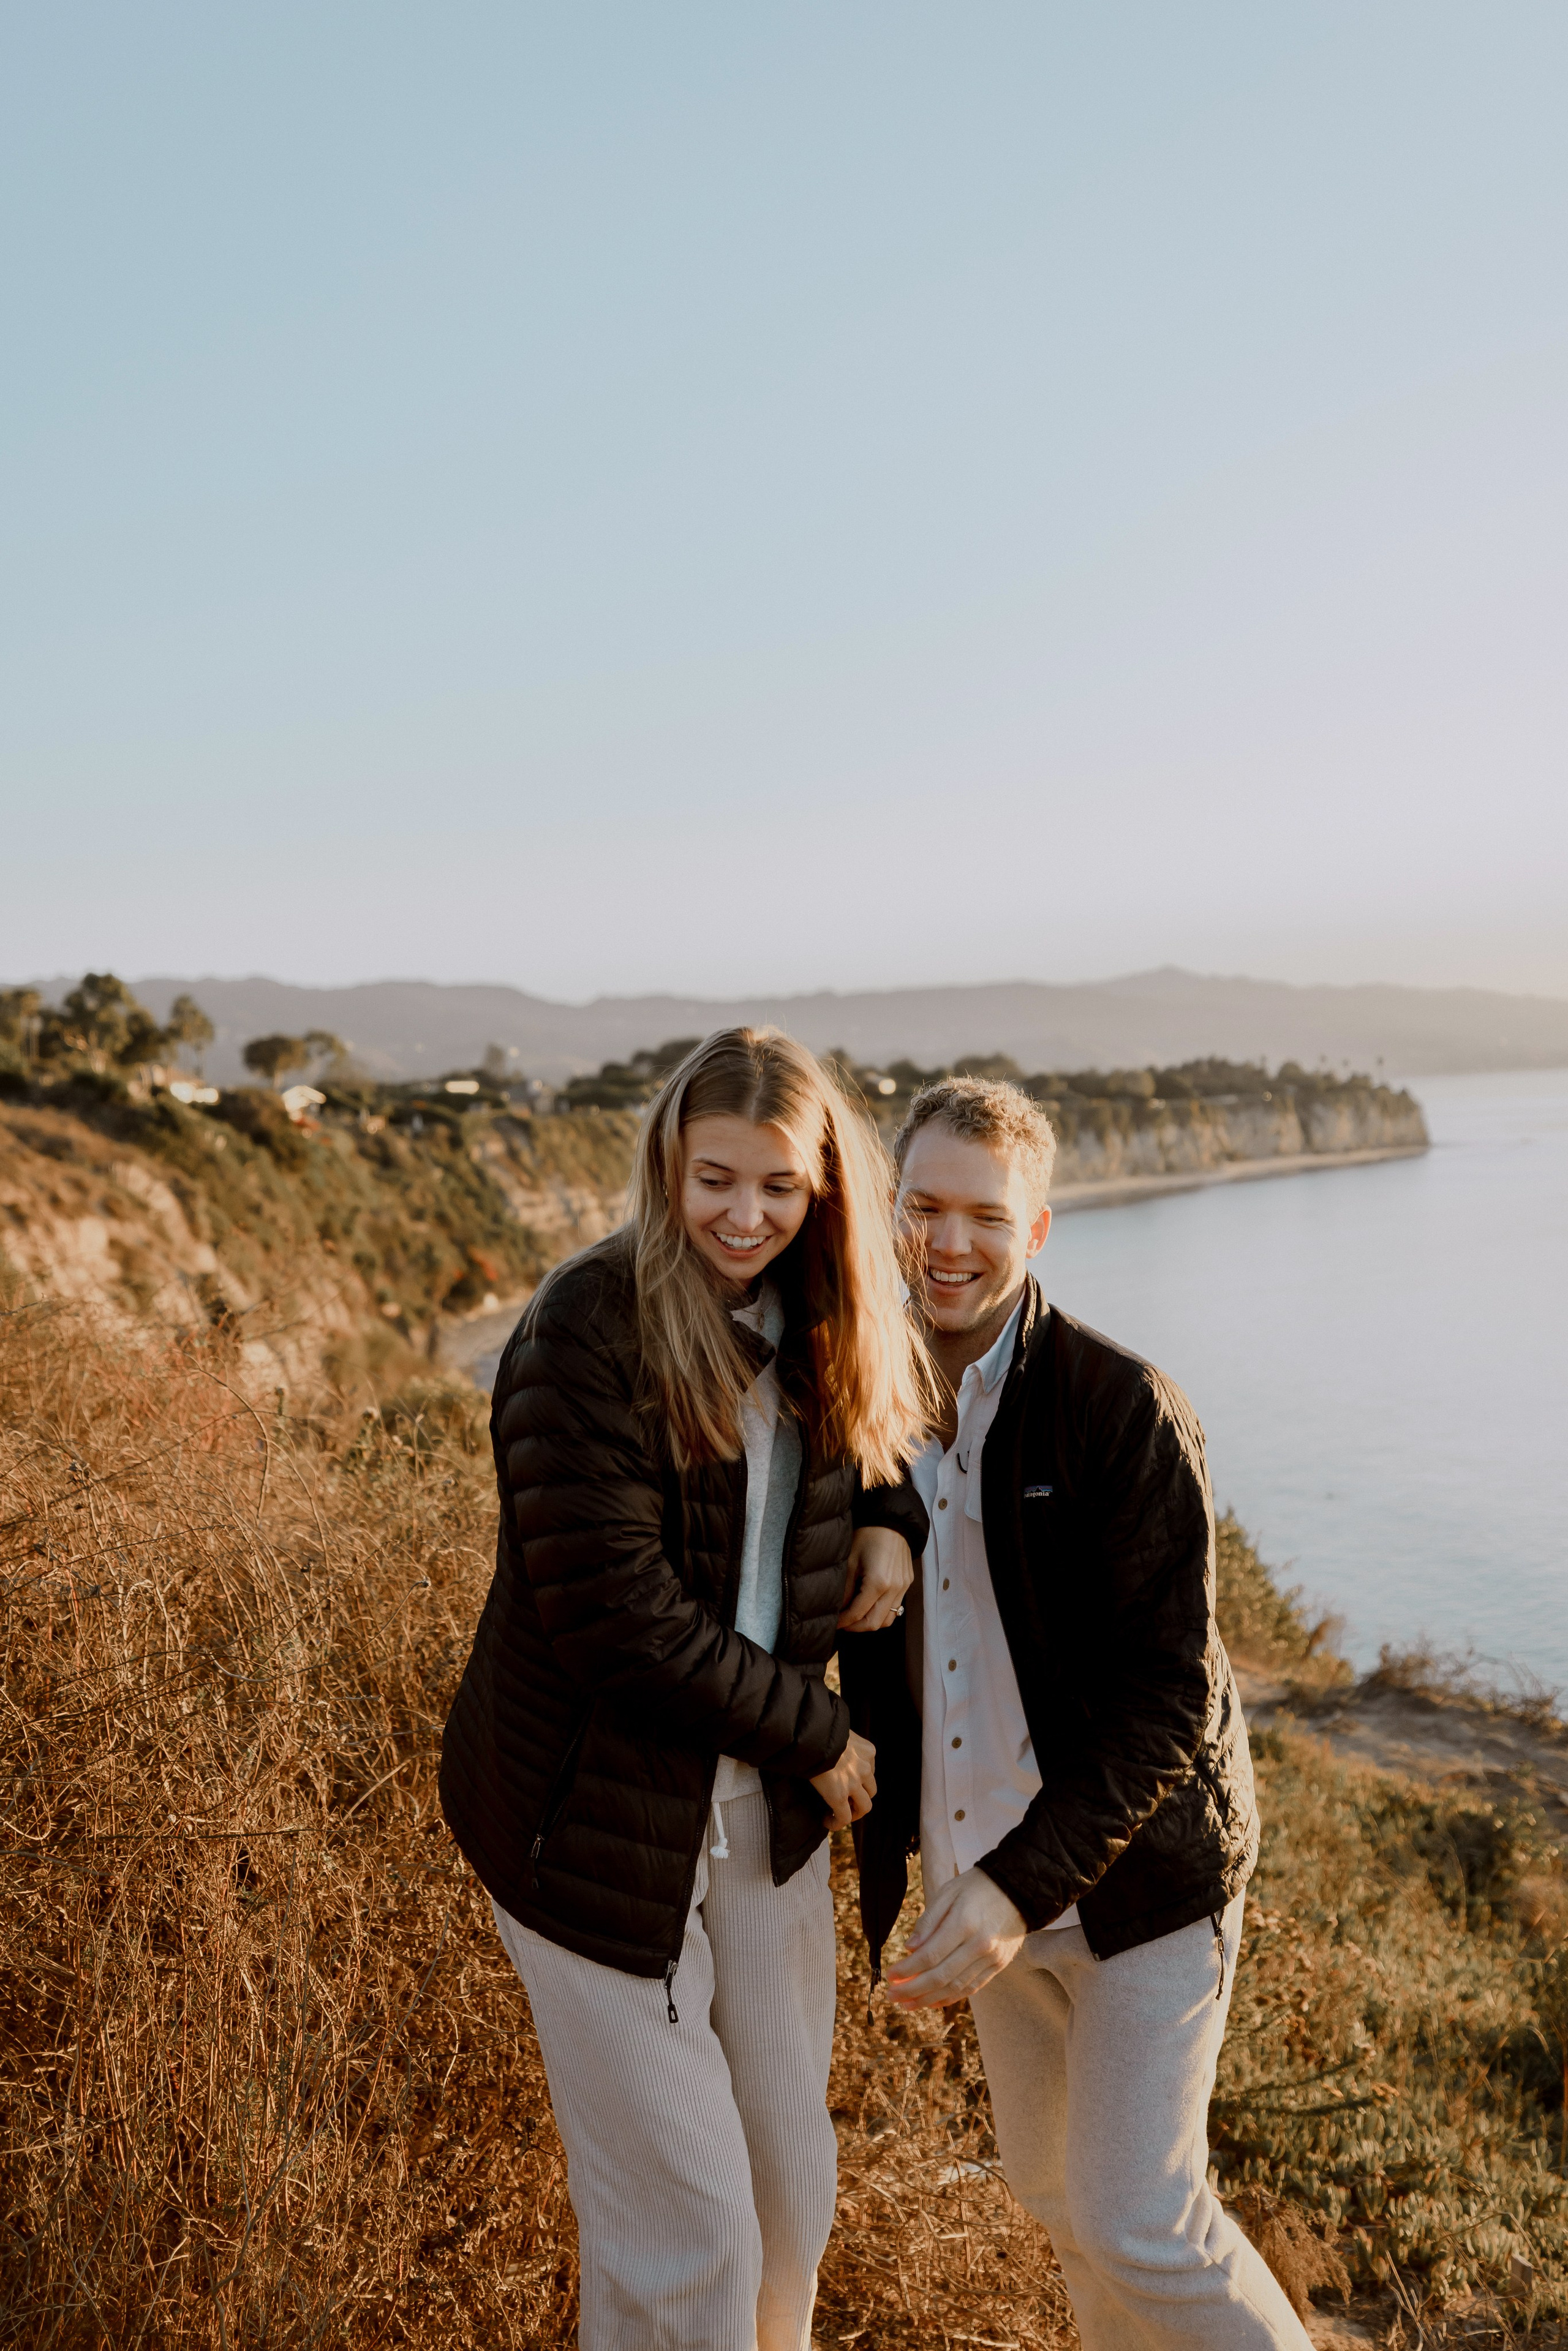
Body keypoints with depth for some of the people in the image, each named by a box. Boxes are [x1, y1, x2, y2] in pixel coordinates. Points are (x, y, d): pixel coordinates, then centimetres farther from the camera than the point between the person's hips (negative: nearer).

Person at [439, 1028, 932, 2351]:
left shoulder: (823, 1334, 2)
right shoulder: (586, 1332, -20)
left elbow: (900, 1421, 22)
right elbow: (614, 1613, -23)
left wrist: (894, 1524, -2)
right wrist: (818, 1735, -12)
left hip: (770, 1815, 7)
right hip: (601, 1820, -6)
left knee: (792, 2167, 20)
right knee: (681, 2218, 5)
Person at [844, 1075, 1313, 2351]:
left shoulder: (1126, 1411, -20)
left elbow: (1169, 1698, -20)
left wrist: (1023, 1887, -27)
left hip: (1135, 1874, -6)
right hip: (988, 1876, 6)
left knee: (1140, 2221, -2)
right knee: (1052, 2183, 21)